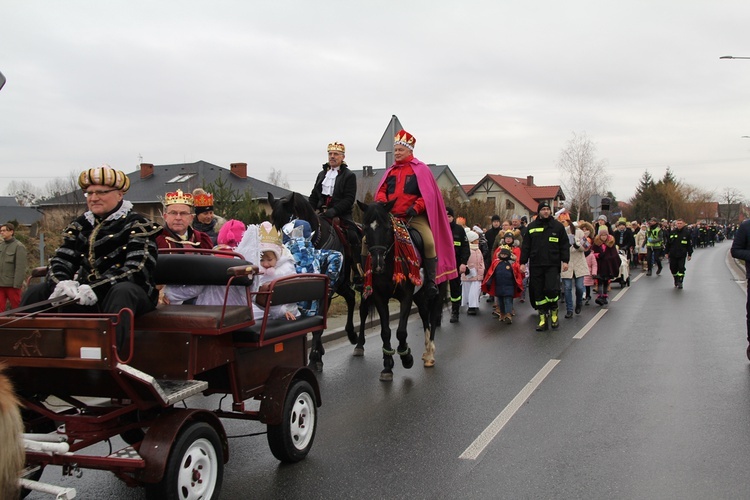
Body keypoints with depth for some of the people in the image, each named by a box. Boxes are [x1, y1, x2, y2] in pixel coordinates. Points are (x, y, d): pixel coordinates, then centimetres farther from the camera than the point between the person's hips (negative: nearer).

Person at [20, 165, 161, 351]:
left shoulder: (137, 225, -4)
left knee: (122, 291, -39)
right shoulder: (79, 226, 15)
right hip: (84, 294, 6)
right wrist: (62, 282, -18)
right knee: (35, 293, -8)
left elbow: (137, 269, -17)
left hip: (130, 294, -6)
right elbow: (59, 261, 8)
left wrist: (96, 289, -28)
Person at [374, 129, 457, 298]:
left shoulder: (421, 169, 4)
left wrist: (415, 208, -17)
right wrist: (382, 203, -6)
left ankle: (431, 282, -16)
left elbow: (428, 194, -3)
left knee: (429, 242, -28)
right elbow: (381, 190, 17)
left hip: (415, 216, -4)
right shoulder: (390, 171, 18)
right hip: (390, 215, 4)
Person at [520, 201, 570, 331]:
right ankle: (543, 318, 13)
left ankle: (554, 312, 12)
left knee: (551, 289, -14)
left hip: (552, 265, -2)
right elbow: (525, 246, 10)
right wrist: (523, 262, 4)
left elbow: (565, 244, 6)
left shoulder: (557, 226, 5)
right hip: (536, 266, 2)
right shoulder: (531, 227, 8)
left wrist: (565, 260, -2)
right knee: (538, 292, 3)